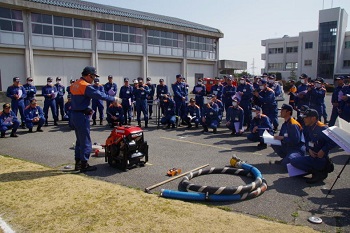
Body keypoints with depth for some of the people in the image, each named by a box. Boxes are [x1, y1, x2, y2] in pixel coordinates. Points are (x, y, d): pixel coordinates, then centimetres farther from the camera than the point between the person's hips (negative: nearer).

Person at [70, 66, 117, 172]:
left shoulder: (74, 85, 13)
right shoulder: (86, 86, -16)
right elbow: (99, 95, -20)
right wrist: (113, 98, -9)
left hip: (74, 114, 10)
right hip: (82, 116, -10)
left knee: (79, 141, 17)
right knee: (85, 141, -1)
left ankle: (78, 163, 24)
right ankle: (84, 165, 5)